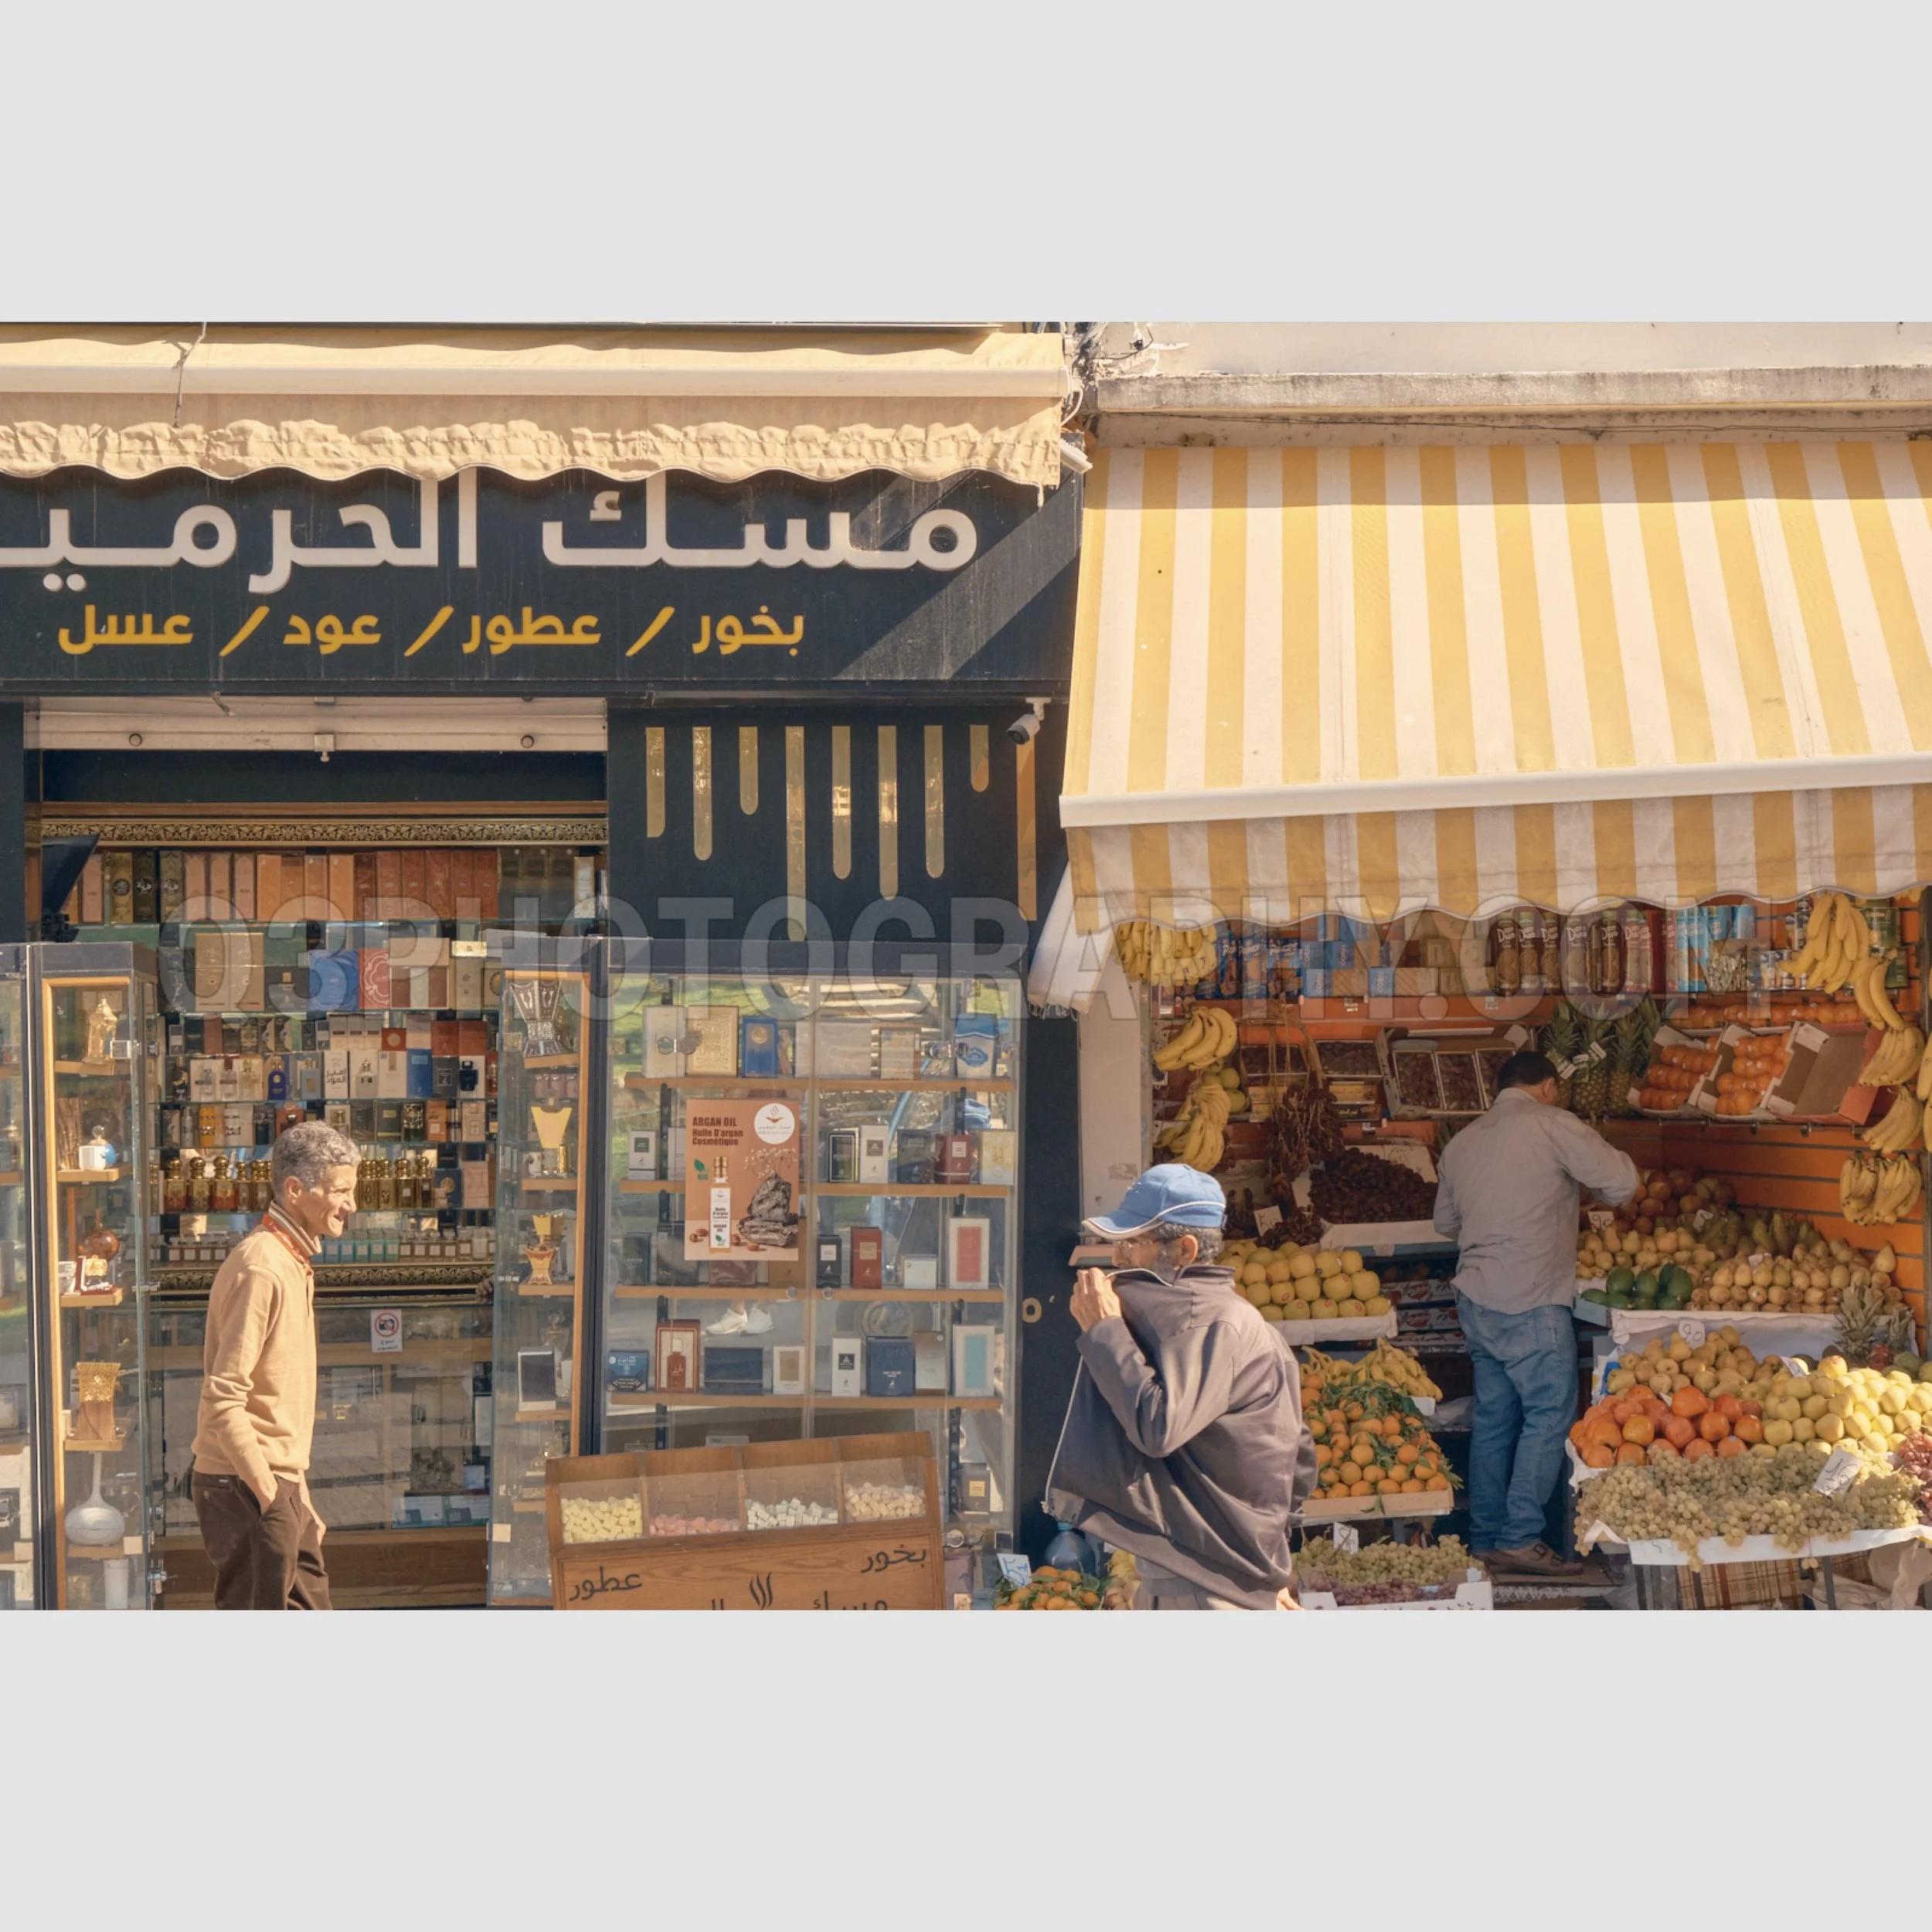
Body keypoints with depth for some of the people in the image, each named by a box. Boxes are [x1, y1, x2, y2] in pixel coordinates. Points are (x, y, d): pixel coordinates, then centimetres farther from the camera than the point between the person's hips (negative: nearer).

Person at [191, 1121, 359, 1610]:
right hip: (246, 1487, -10)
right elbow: (222, 1401, -23)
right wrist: (269, 1495, -20)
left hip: (280, 1483, 10)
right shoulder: (260, 1270, -18)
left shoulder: (294, 1264, 13)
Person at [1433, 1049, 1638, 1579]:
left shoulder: (1462, 1142, 16)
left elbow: (1445, 1221, 26)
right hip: (1531, 1302, -7)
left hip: (1476, 1296, 7)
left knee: (1493, 1416, 12)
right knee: (1549, 1415, -4)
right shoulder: (1552, 1124, -4)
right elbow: (1621, 1181, -8)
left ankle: (1485, 1540, 12)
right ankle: (1520, 1540, -10)